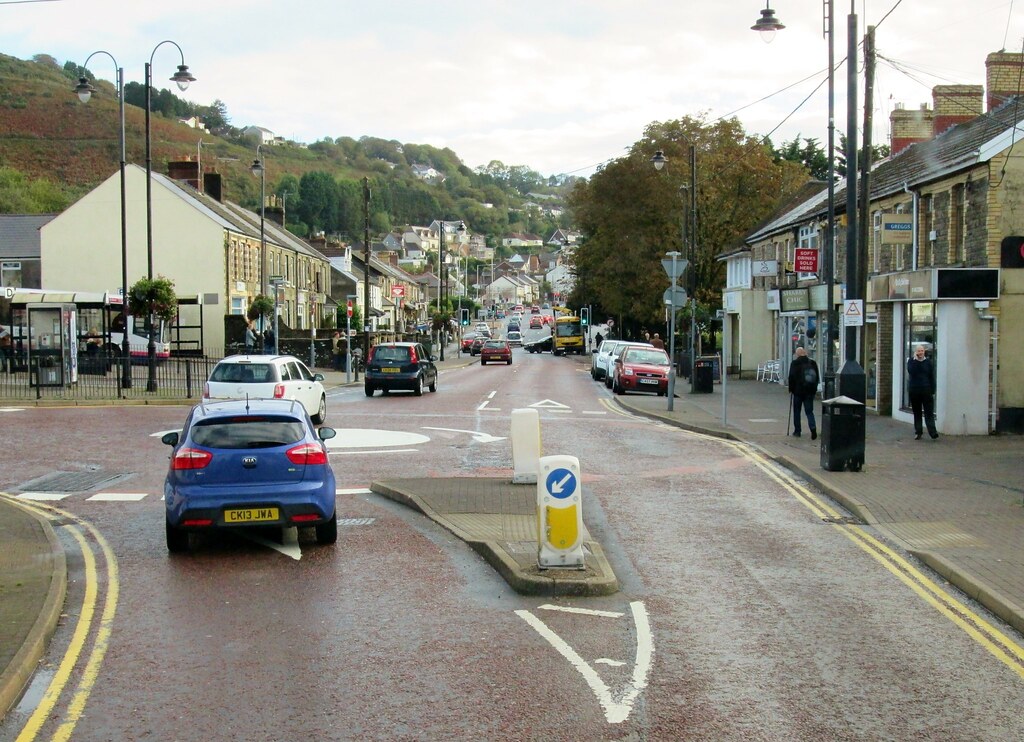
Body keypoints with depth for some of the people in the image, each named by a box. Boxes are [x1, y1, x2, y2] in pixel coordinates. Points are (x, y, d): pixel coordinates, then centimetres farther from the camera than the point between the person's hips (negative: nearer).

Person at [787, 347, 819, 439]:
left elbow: (791, 378, -7)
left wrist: (791, 390, 2)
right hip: (810, 391, 3)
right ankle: (813, 428, -17)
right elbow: (817, 377, 12)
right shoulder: (812, 362, 6)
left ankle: (797, 431, 14)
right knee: (809, 411, 5)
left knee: (796, 411, 11)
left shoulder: (795, 363, -8)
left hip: (798, 390, -3)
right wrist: (815, 388, 19)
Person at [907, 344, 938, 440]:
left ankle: (932, 432, -14)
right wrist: (915, 360, -17)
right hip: (914, 391, 1)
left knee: (929, 412, -8)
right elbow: (911, 371, -16)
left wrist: (932, 391, 0)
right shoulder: (911, 361, 4)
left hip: (926, 390, -1)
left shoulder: (928, 361, 3)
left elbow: (932, 377, 5)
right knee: (917, 413, 7)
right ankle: (918, 432, 14)